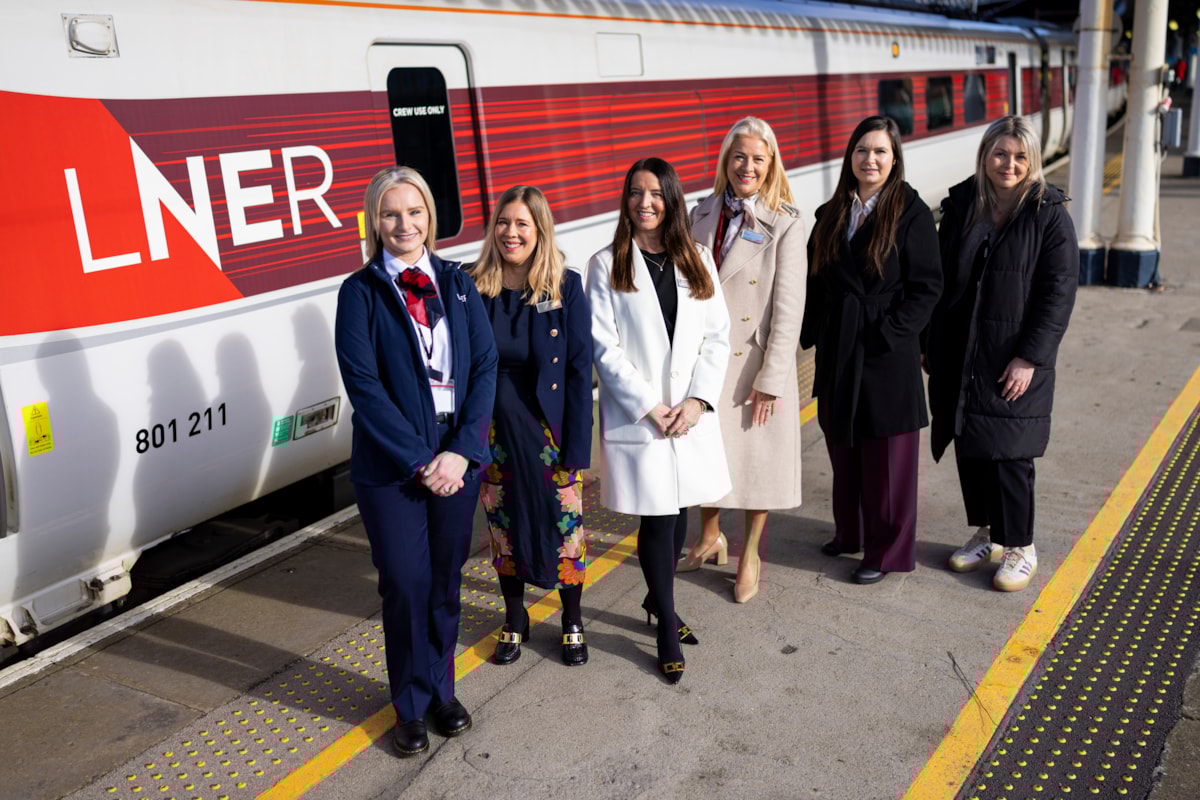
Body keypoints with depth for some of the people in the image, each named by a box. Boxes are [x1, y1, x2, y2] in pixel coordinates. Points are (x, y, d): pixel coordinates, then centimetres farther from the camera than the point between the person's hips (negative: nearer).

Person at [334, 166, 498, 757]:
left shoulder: (457, 284, 6)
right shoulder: (360, 292, -2)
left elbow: (485, 366, 0)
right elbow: (363, 383, -9)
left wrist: (461, 451, -10)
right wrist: (418, 460, -14)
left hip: (456, 458, 3)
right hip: (390, 464, -2)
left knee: (445, 580, 13)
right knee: (406, 585, 3)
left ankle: (441, 689, 33)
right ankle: (411, 705, 24)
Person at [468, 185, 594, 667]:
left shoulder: (566, 286, -9)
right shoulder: (473, 287, -5)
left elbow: (580, 368, -8)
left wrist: (576, 446, -10)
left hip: (551, 430, -1)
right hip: (494, 431, 2)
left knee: (565, 525, 8)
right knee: (503, 528, 15)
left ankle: (572, 621, 32)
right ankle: (514, 619, 36)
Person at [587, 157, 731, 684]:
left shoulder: (697, 260, 8)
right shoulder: (607, 265, -2)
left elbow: (717, 336, 5)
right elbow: (604, 348, -7)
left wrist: (698, 399, -7)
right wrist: (650, 408, -12)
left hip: (692, 414, 4)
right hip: (636, 416, -3)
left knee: (678, 514, 12)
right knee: (657, 520, 0)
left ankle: (657, 599, 36)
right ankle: (667, 627, 17)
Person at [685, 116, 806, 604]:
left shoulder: (786, 226, -10)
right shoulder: (702, 215, 3)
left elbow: (789, 309, -12)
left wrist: (771, 379, -15)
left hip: (755, 363, -4)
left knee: (757, 456, 8)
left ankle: (749, 556, 27)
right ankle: (710, 538, 39)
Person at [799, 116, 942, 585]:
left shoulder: (911, 213, -7)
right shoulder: (832, 214, 9)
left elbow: (926, 286, -10)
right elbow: (815, 279, 11)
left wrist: (888, 333, -16)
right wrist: (812, 331, 0)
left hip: (886, 355, -5)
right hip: (837, 353, 5)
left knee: (886, 458, 4)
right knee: (843, 450, 15)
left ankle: (885, 550, 17)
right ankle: (850, 533, 33)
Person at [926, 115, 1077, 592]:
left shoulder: (1049, 216, -6)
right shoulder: (961, 207, 5)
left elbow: (1058, 294, -9)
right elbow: (940, 280, 9)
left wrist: (1030, 358, -15)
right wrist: (931, 345, 5)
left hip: (1015, 361, -4)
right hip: (959, 355, 4)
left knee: (1008, 454, 0)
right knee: (968, 447, 11)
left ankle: (1019, 548, 18)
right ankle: (984, 534, 29)